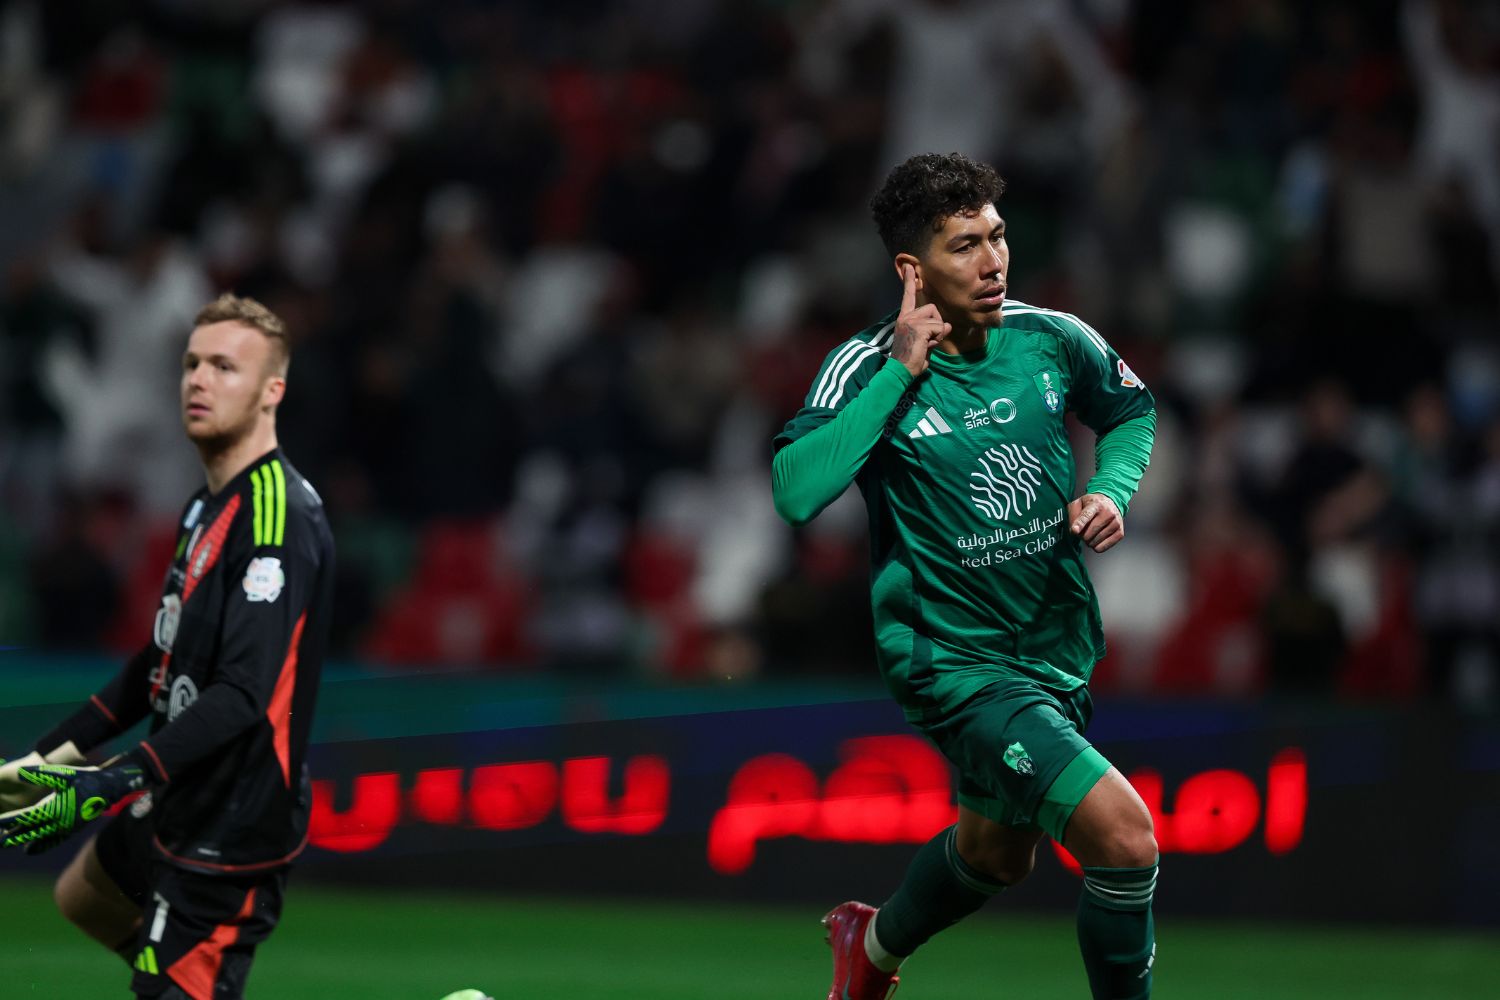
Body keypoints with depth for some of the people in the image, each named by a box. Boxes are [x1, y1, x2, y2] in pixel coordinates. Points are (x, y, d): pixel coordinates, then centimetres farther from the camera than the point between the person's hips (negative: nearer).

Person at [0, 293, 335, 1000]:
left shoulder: (278, 517, -22)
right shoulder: (207, 505, 9)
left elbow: (243, 695, -31)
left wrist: (114, 785, -38)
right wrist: (57, 754, 13)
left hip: (234, 826, -11)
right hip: (178, 802, 11)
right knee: (82, 898, 31)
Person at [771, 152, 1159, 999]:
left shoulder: (1051, 340, -5)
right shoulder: (868, 370, -18)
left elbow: (1132, 410, 17)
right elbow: (795, 493, -35)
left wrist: (1112, 490, -4)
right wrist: (901, 373, -32)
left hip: (1058, 650, 7)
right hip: (955, 664, -7)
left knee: (998, 855, 28)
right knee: (1124, 836, -23)